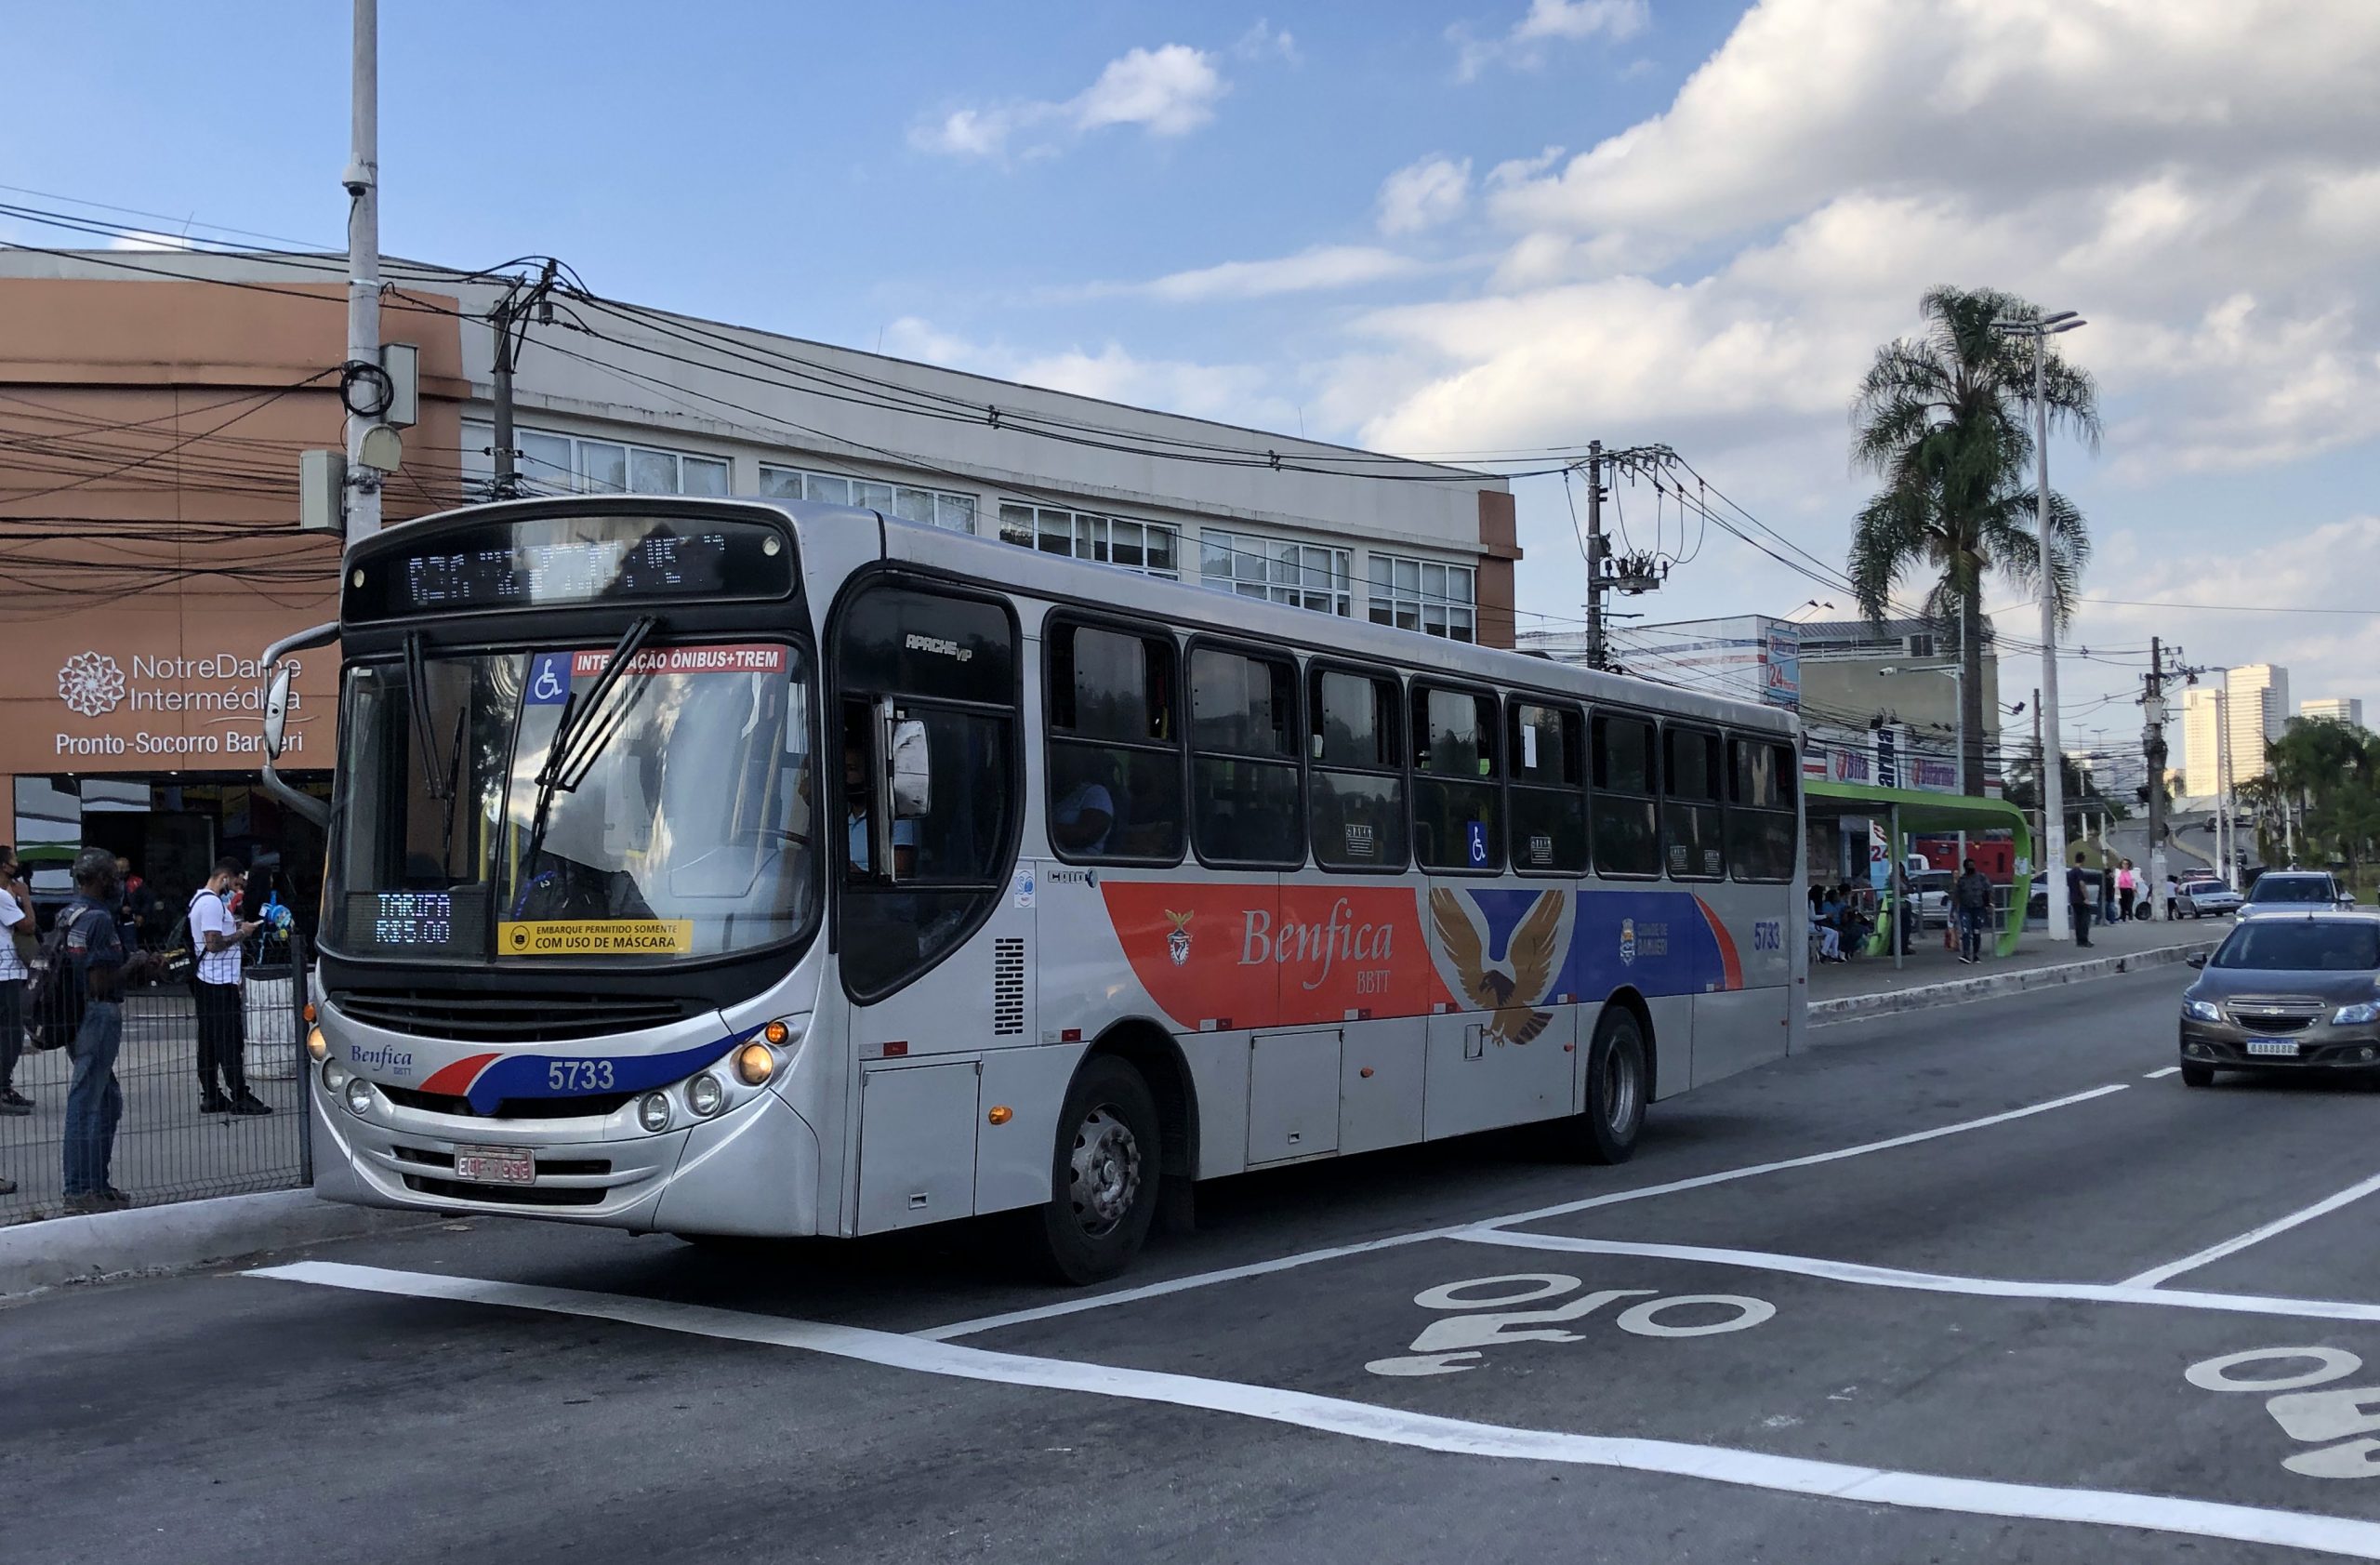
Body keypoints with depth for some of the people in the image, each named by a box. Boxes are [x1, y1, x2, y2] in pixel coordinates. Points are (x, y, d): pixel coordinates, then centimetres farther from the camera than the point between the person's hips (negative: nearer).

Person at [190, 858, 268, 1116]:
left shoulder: (202, 899, 18)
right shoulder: (212, 903, -16)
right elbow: (214, 943, -22)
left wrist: (235, 926, 11)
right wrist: (242, 933, -10)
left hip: (207, 982, 11)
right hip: (219, 983, -11)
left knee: (210, 1042, 11)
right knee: (230, 1041, -8)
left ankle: (211, 1096, 14)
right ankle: (240, 1097, -6)